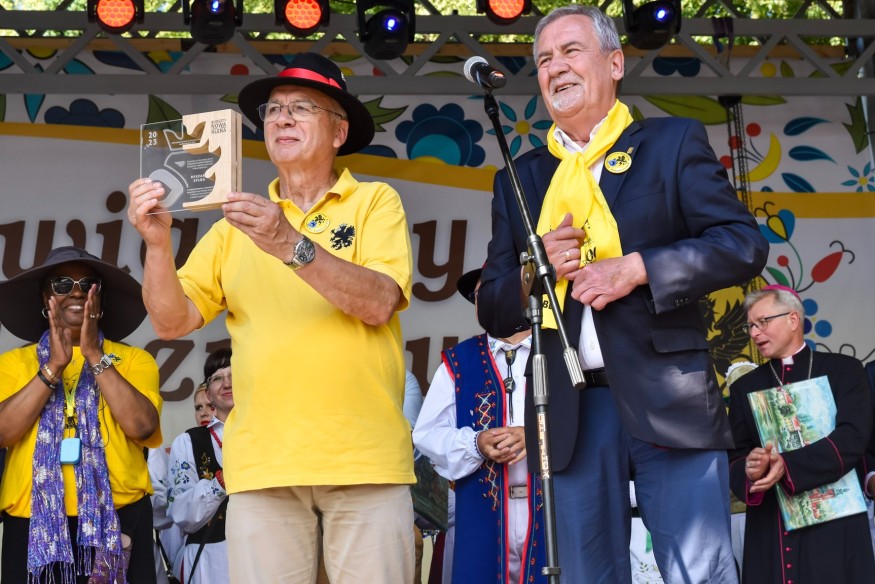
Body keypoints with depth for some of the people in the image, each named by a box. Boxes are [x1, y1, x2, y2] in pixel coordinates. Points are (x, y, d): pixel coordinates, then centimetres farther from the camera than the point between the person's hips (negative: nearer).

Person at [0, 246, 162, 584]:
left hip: (117, 517, 0)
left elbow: (141, 426, -9)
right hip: (33, 520, 1)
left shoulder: (134, 360, 7)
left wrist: (94, 355, -9)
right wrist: (54, 365, -10)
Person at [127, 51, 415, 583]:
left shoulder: (375, 202, 7)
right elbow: (173, 321, 7)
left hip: (364, 460, -2)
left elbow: (379, 302, -10)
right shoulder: (237, 224, 15)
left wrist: (292, 245, -20)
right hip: (262, 462, 2)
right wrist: (158, 243, -9)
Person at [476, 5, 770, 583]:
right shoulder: (519, 178, 18)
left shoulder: (674, 142, 8)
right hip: (571, 410, 3)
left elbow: (744, 244, -2)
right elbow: (494, 309, 16)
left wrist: (635, 268, -12)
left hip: (667, 399, -3)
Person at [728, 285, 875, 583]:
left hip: (835, 524, -2)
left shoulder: (843, 370, 6)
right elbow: (735, 457, 8)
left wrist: (787, 466, -20)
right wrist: (749, 470, -17)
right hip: (770, 529, 3)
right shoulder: (744, 386, 17)